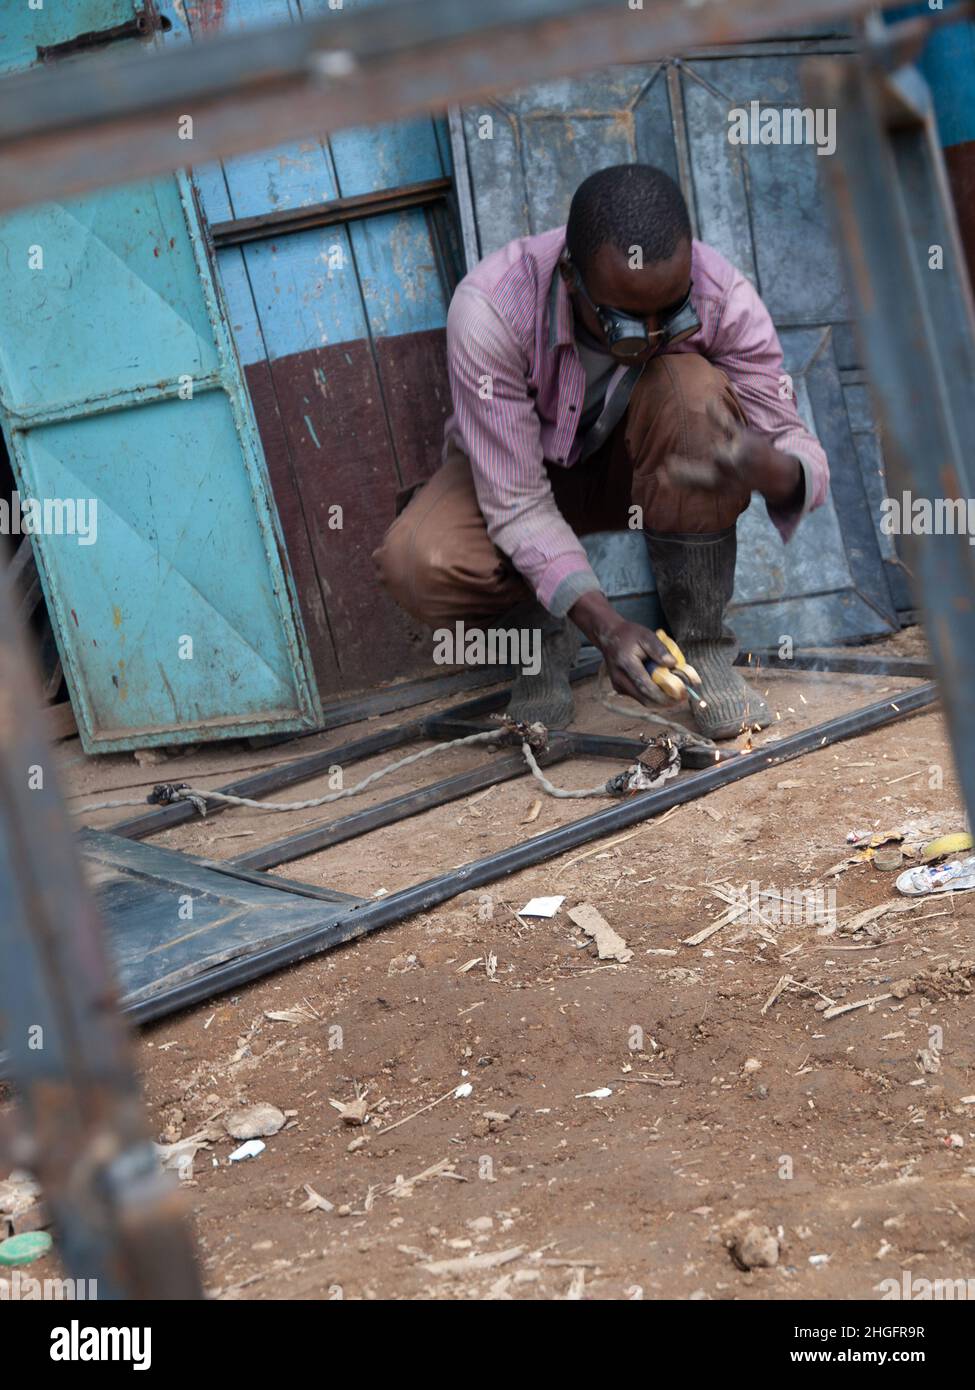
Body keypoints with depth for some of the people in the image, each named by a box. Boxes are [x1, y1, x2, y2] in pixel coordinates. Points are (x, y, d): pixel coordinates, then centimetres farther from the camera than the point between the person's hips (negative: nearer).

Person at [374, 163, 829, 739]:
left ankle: (702, 641, -17)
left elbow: (799, 449, -23)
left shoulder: (724, 297, -28)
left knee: (696, 390, -34)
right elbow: (516, 502, -30)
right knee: (417, 564, -32)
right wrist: (605, 623, -42)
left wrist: (768, 467, -49)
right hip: (522, 468, -1)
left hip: (643, 470, 2)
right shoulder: (489, 309, -34)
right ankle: (544, 632, 2)